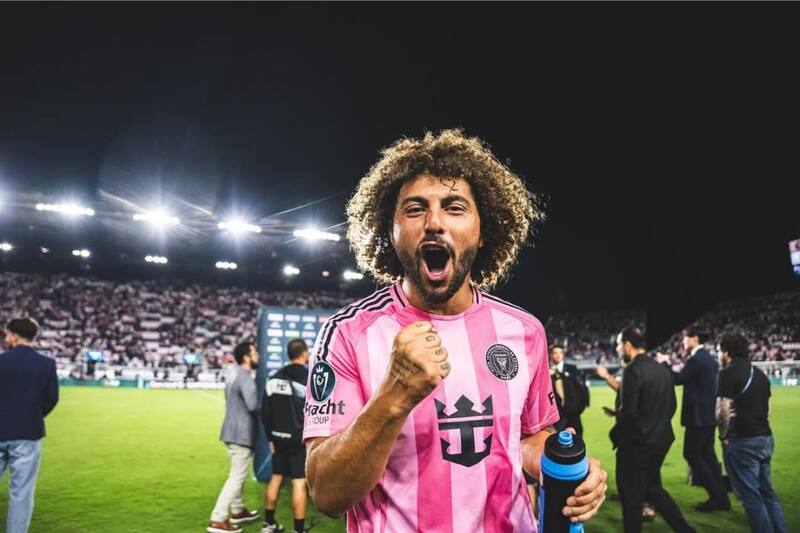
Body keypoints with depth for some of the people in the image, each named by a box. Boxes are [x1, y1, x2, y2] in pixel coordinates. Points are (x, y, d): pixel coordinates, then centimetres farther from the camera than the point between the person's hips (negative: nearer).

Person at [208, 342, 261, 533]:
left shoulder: (233, 373, 10)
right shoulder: (245, 377, -20)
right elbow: (253, 405, -29)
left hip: (232, 430, 10)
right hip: (241, 433, -10)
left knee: (237, 474, 23)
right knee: (237, 477, -3)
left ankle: (238, 511, 36)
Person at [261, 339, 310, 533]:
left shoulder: (275, 378, 4)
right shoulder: (309, 378, -13)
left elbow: (265, 412, 7)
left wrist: (270, 437, 14)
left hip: (279, 438, 6)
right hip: (300, 440, -6)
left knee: (276, 478, 17)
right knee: (299, 483, -1)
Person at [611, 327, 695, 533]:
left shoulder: (632, 369, -19)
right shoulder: (662, 369, 7)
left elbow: (628, 411, -23)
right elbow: (672, 406, 12)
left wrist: (615, 435, -8)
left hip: (636, 442, -9)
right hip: (660, 439, 9)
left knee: (631, 495, 6)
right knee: (652, 488, 23)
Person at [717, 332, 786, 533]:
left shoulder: (728, 373, -14)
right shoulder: (759, 373, 12)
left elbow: (724, 410, -19)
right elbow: (767, 408, 17)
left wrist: (723, 435, -7)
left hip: (742, 441, -8)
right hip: (765, 438, 8)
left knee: (750, 495, 1)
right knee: (767, 491, 18)